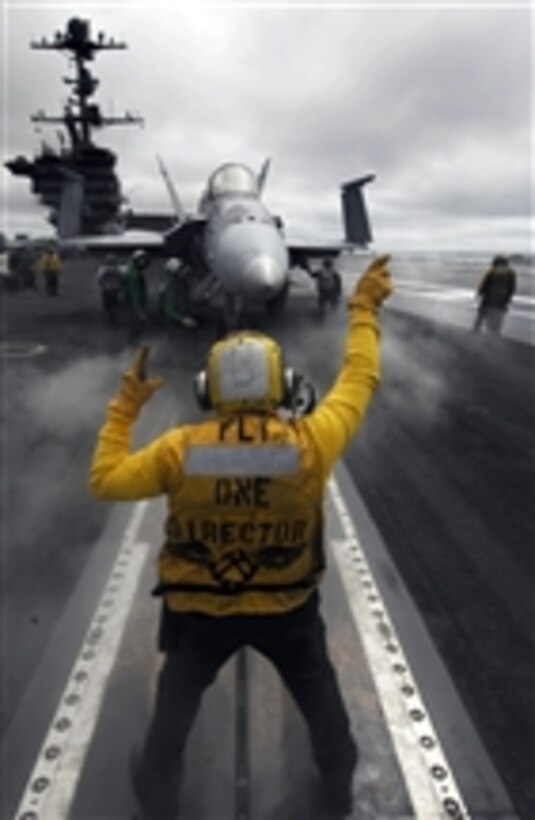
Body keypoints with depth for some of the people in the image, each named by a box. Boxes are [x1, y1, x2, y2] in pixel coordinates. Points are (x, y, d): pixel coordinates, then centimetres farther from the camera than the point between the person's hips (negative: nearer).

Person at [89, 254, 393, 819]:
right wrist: (365, 307, 1)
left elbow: (104, 481, -12)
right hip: (288, 607, 1)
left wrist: (125, 404, -7)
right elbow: (359, 380, -11)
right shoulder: (310, 444, -25)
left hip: (200, 609, 0)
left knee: (177, 697, 28)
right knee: (317, 689, 29)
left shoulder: (179, 450, -24)